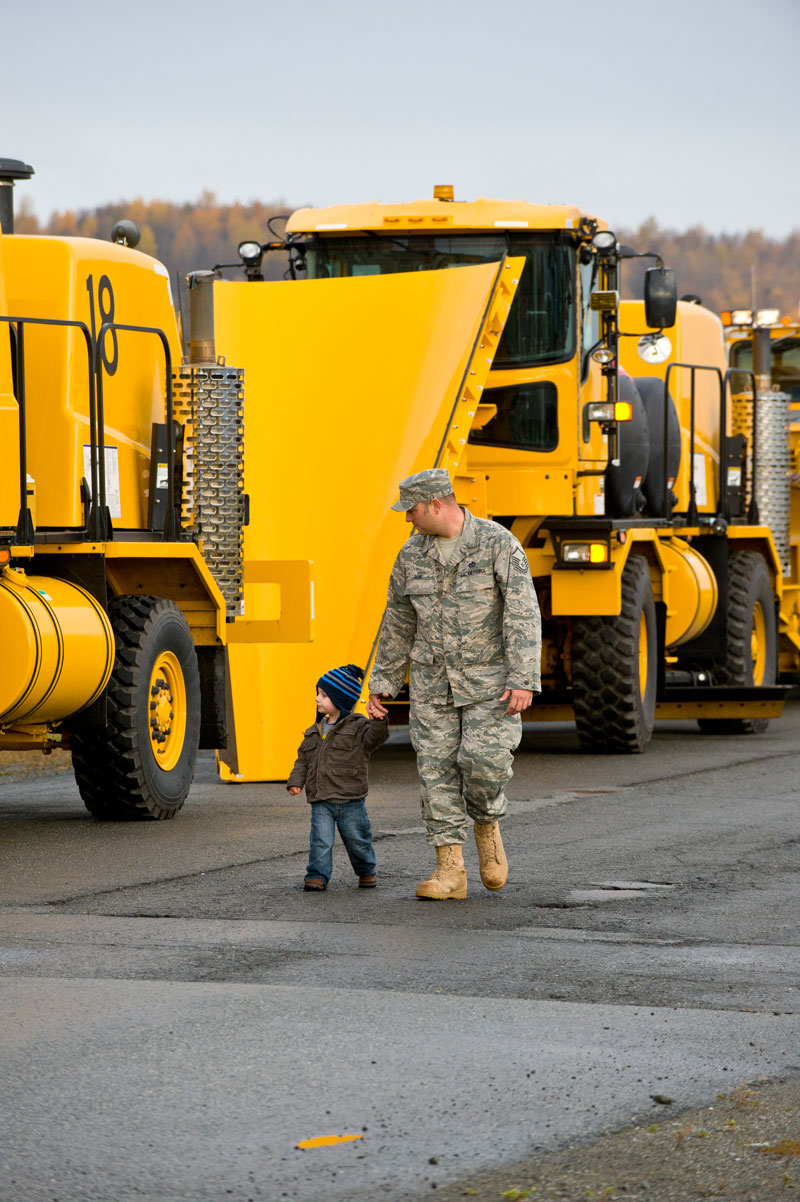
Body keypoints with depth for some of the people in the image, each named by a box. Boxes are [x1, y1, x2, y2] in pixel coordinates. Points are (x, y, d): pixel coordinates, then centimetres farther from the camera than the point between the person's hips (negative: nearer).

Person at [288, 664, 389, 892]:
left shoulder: (357, 727, -5)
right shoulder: (314, 732, 11)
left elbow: (375, 737, -23)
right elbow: (303, 759, 15)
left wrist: (378, 722, -42)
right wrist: (296, 781, 3)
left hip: (350, 800, -3)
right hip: (321, 801, 3)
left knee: (357, 840, 9)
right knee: (321, 840, -6)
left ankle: (367, 871, 29)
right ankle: (317, 877, -3)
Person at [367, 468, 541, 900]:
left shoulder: (498, 544, -11)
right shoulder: (412, 555, 5)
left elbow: (524, 616, -15)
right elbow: (398, 623, 15)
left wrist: (524, 680, -22)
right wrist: (382, 682, 13)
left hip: (488, 680, -4)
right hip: (432, 682, 4)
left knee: (484, 759, -18)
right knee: (436, 767, -3)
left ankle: (487, 825, 14)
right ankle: (450, 870, -2)